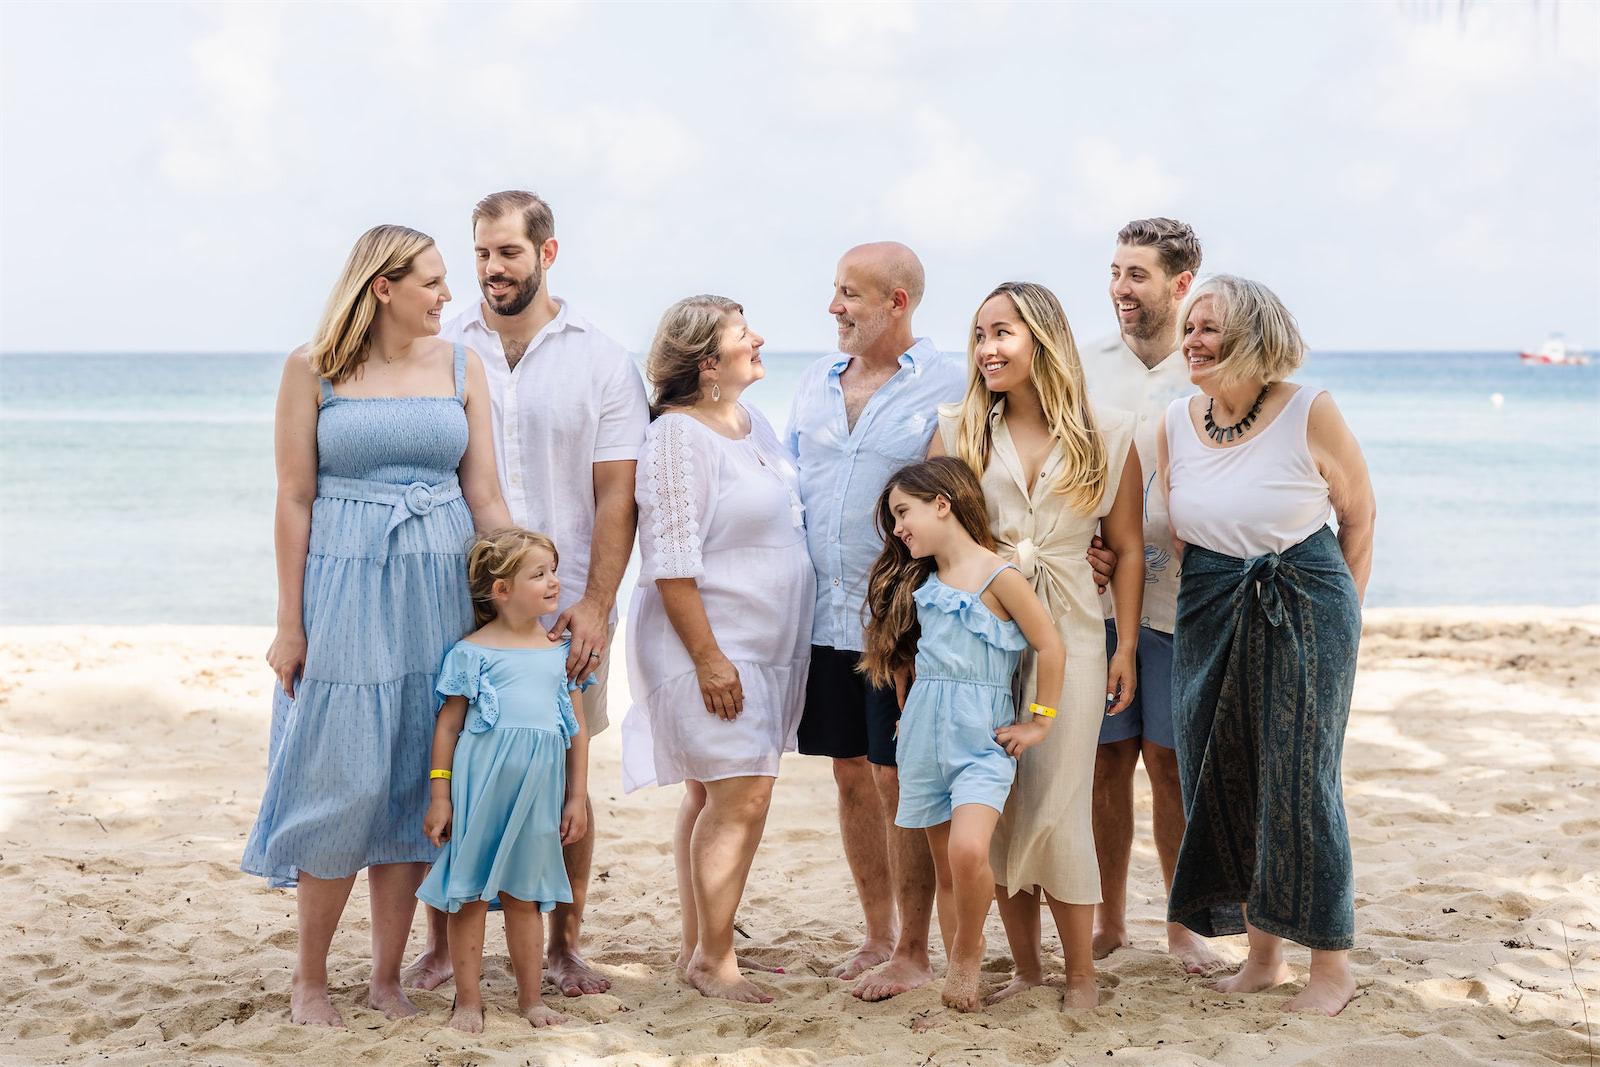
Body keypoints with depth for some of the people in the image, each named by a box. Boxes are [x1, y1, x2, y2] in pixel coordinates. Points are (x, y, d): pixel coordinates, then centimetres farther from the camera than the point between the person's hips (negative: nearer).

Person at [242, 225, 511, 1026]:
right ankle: (309, 975, 17)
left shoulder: (461, 366, 6)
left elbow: (485, 497, 6)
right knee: (343, 786, -1)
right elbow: (294, 501, -3)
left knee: (413, 786, 6)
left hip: (438, 591, 3)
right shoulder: (312, 369, -2)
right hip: (343, 589, -3)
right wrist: (289, 623, -5)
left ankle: (387, 977, 18)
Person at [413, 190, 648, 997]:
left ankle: (564, 945, 17)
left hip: (564, 605, 0)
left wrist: (595, 603, -11)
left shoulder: (601, 362, 3)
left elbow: (615, 496, 0)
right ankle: (440, 944, 16)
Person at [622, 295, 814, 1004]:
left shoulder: (753, 424, 13)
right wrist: (708, 657, -20)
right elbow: (670, 561, -18)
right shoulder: (678, 438, -14)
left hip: (764, 645, 9)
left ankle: (698, 948, 18)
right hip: (709, 644, -9)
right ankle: (712, 957, -2)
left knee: (715, 797, 12)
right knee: (741, 795, -11)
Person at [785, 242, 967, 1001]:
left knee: (900, 781, -3)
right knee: (851, 775, 11)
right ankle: (878, 937, 24)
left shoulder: (950, 386, -5)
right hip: (825, 616, 6)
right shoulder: (815, 382, 12)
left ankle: (914, 953, 9)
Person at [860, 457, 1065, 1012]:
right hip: (924, 733, 6)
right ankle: (957, 979, 17)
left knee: (968, 851, -24)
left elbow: (1050, 647, -7)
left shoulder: (998, 576, -8)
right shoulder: (921, 583, 12)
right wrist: (910, 712, 14)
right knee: (945, 866, 7)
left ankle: (968, 950, -1)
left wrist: (1039, 723, -3)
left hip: (982, 738, -6)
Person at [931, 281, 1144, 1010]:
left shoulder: (1105, 437, 2)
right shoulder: (958, 432, 5)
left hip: (1068, 639, -2)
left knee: (1056, 806, -4)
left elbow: (1127, 548, 6)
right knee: (999, 805, 4)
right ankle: (1024, 965, 17)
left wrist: (1125, 649, 2)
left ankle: (1081, 974, 8)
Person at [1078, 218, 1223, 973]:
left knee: (1172, 765, 2)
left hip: (1179, 595, -2)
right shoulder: (1085, 368, 8)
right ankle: (1109, 921, 18)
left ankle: (1183, 924, 16)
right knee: (1105, 764, 5)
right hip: (1093, 593, 2)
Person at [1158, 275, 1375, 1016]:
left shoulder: (1310, 414, -10)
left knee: (1299, 781, -5)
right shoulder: (1176, 423, 4)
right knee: (1221, 779, 6)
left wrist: (1339, 611, 3)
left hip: (1305, 609, -5)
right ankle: (1261, 954, 20)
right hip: (1208, 614, 5)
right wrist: (1200, 599, 9)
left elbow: (1359, 515, 0)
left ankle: (1332, 964, 8)